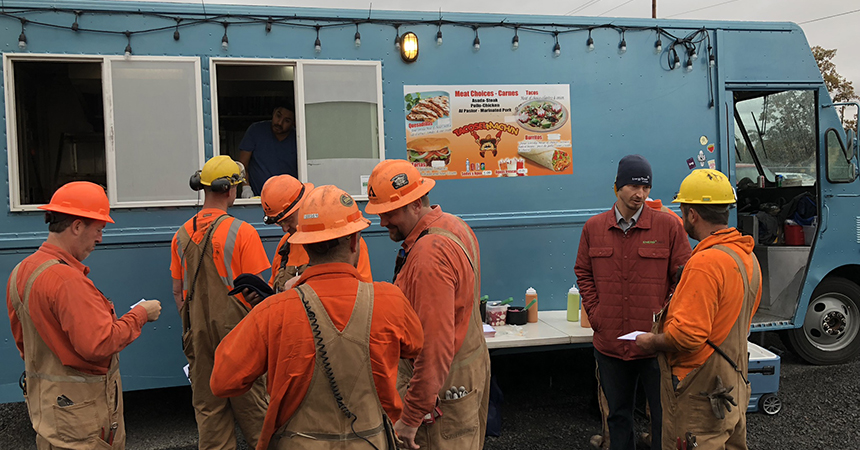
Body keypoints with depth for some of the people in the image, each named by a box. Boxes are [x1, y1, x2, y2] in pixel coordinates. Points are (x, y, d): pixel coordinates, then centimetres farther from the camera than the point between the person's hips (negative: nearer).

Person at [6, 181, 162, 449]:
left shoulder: (21, 271, 7)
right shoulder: (67, 279, -25)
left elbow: (22, 339, 15)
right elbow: (99, 344, -29)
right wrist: (140, 314, -16)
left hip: (43, 397, 10)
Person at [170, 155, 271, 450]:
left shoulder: (182, 234, 3)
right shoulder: (241, 232, -12)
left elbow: (178, 291, 9)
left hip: (198, 334, 5)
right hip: (235, 329, -4)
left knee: (207, 408, 12)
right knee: (249, 404, 7)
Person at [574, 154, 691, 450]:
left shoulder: (668, 226, -5)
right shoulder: (593, 228, 3)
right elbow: (583, 273, 11)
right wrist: (594, 313, 2)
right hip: (609, 343, 3)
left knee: (664, 416, 10)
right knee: (618, 415, 18)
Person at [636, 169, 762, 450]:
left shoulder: (705, 263, -25)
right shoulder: (748, 256, 7)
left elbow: (687, 335, -29)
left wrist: (652, 342, -10)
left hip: (699, 395, -10)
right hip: (734, 385, 10)